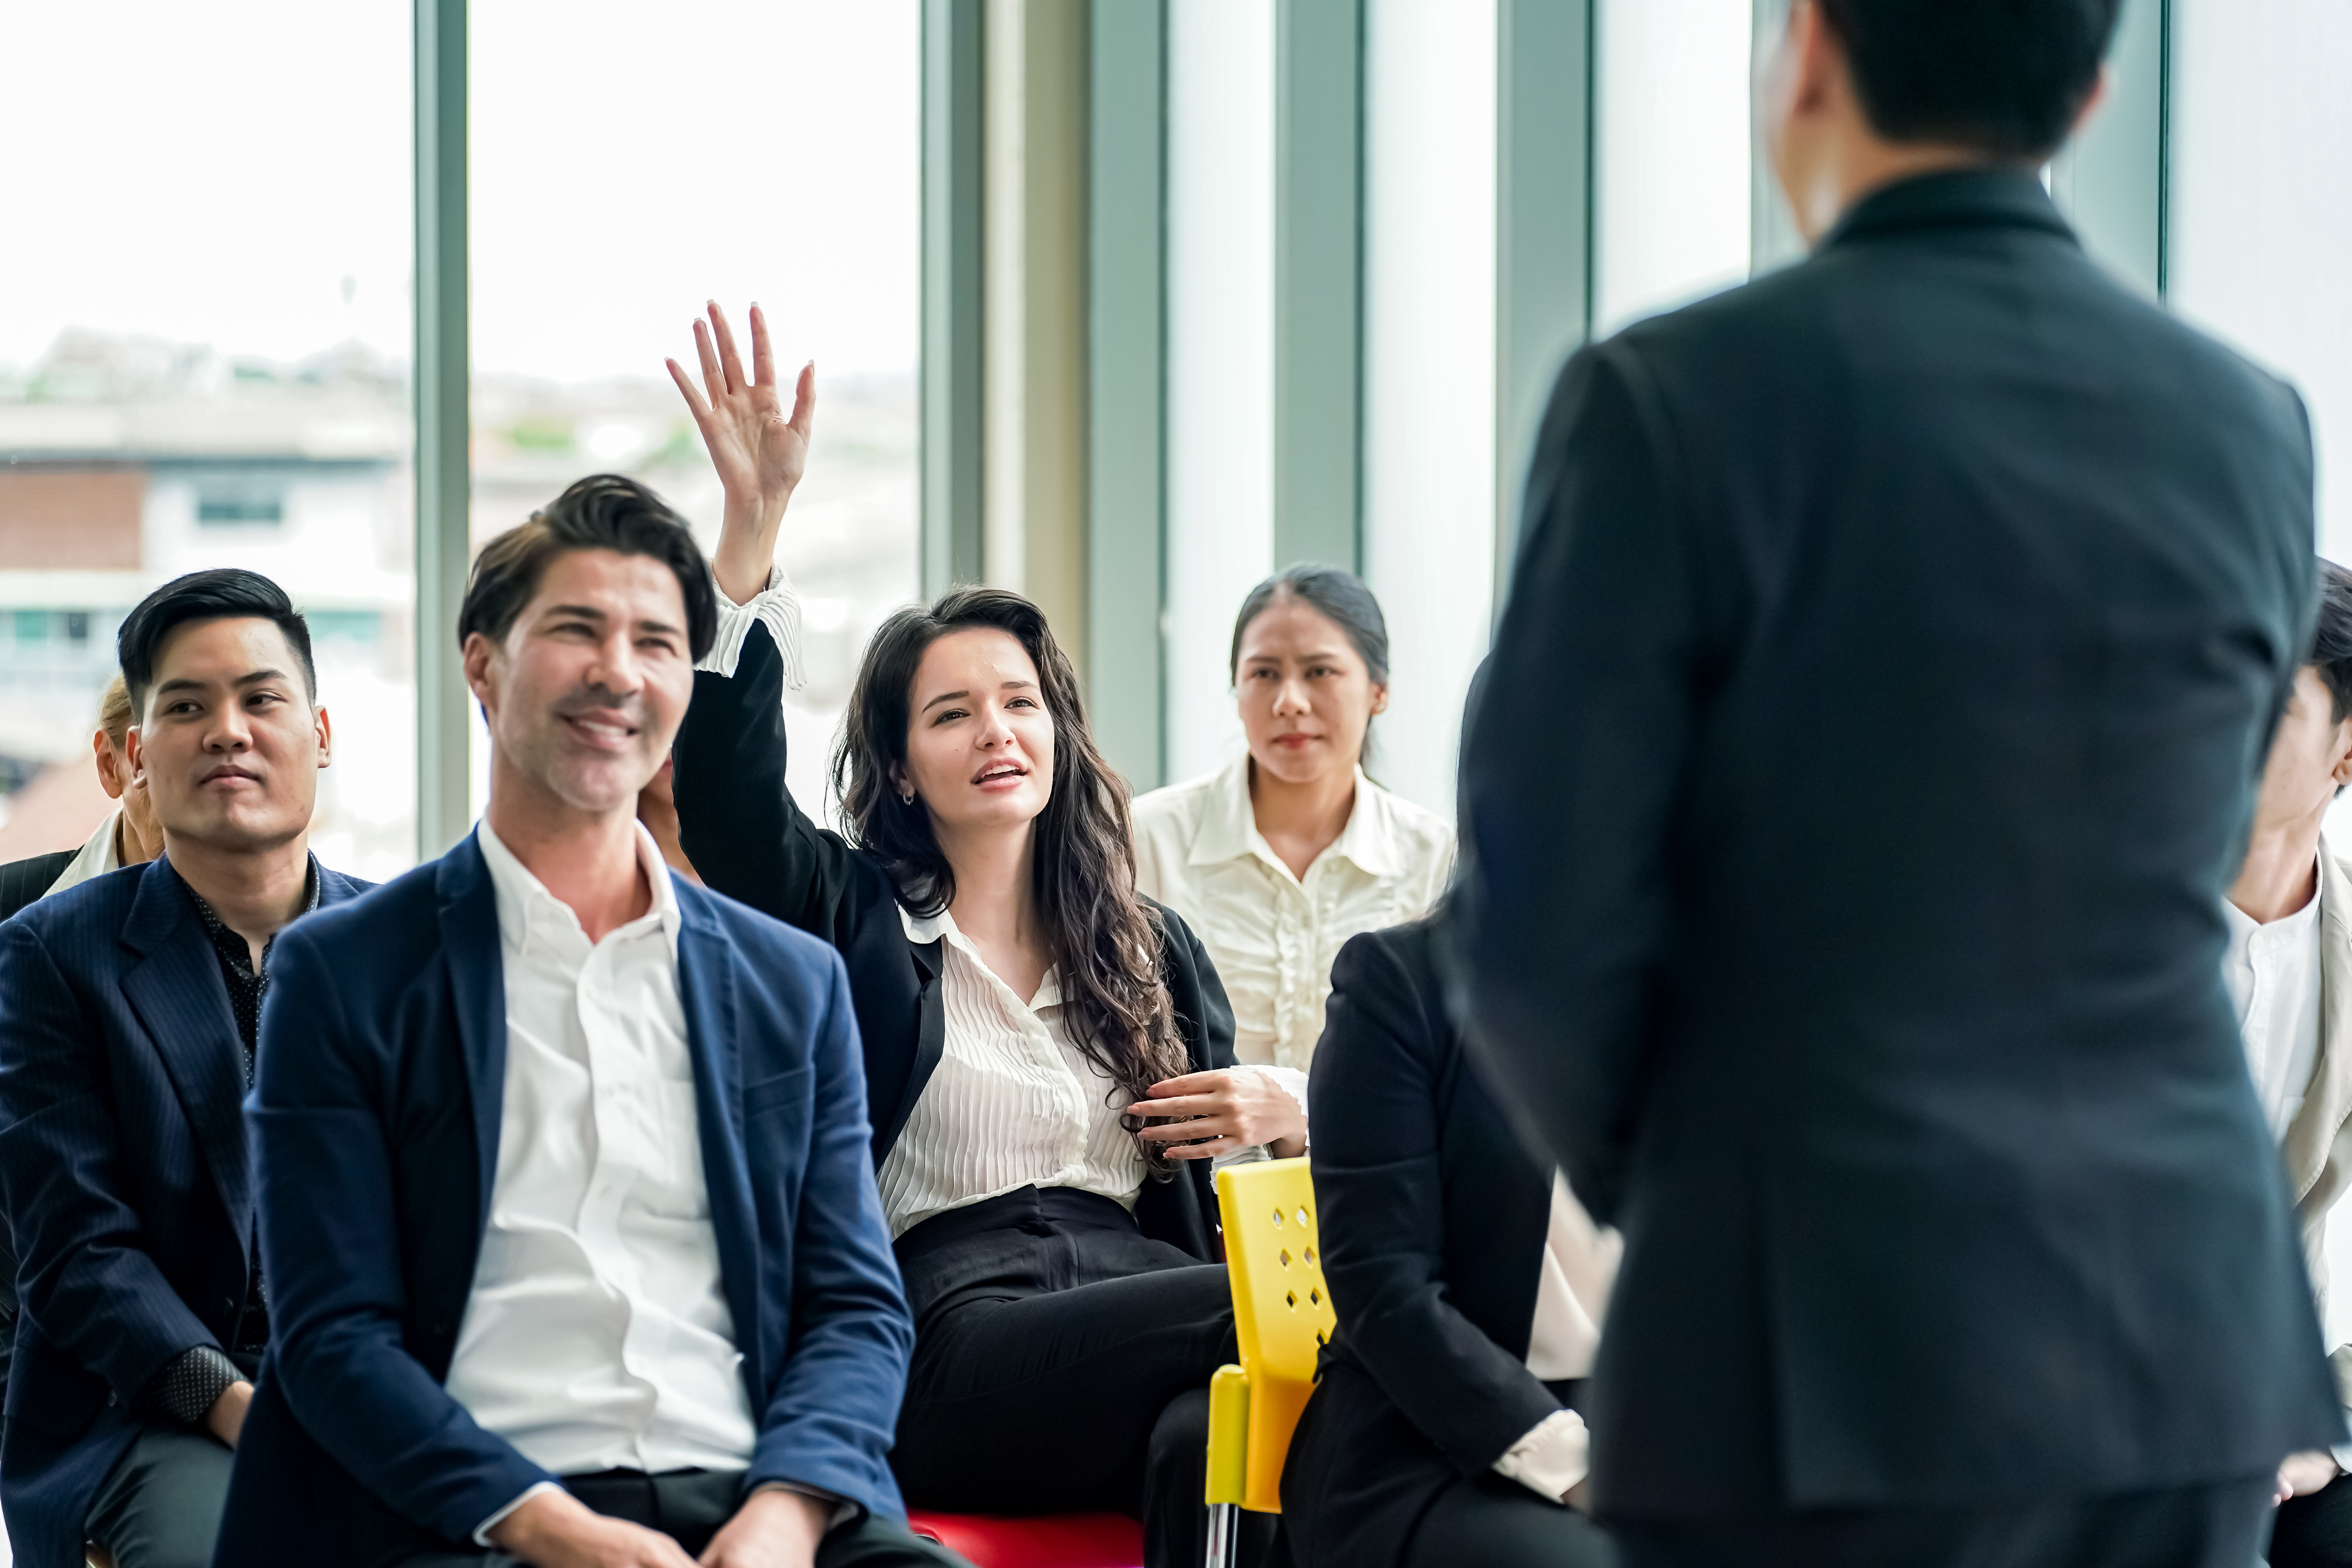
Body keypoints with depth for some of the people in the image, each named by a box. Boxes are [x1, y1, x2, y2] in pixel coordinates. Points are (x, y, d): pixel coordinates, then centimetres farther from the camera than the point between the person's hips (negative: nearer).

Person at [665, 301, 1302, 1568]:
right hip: (956, 1345, -3)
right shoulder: (859, 919, 15)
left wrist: (1285, 1117, 3)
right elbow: (726, 777, -3)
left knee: (1210, 1438, -36)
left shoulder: (1152, 943, 27)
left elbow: (1213, 1174, 29)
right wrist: (753, 521, -12)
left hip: (1143, 1297, 4)